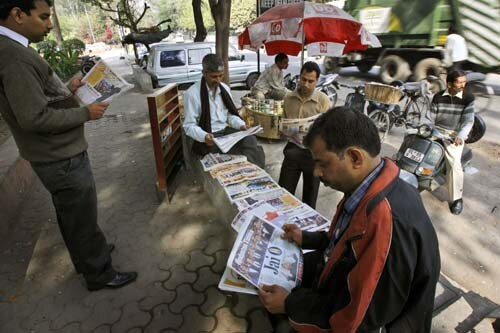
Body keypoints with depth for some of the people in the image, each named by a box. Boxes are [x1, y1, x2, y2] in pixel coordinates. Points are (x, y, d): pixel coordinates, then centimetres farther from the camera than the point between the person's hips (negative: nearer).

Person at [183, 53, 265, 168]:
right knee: (237, 152, -30)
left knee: (250, 140, -22)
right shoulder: (192, 93, -11)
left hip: (225, 131, 6)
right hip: (206, 138, -5)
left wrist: (241, 125, -6)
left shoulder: (225, 88, 6)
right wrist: (204, 136, -30)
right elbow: (189, 126, -11)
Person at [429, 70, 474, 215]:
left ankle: (456, 198, -5)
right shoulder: (438, 97, 1)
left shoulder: (468, 98, -4)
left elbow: (469, 120, -11)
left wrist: (460, 136, -28)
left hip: (455, 134, -3)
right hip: (437, 130, 3)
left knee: (454, 163, -18)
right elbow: (431, 118, 4)